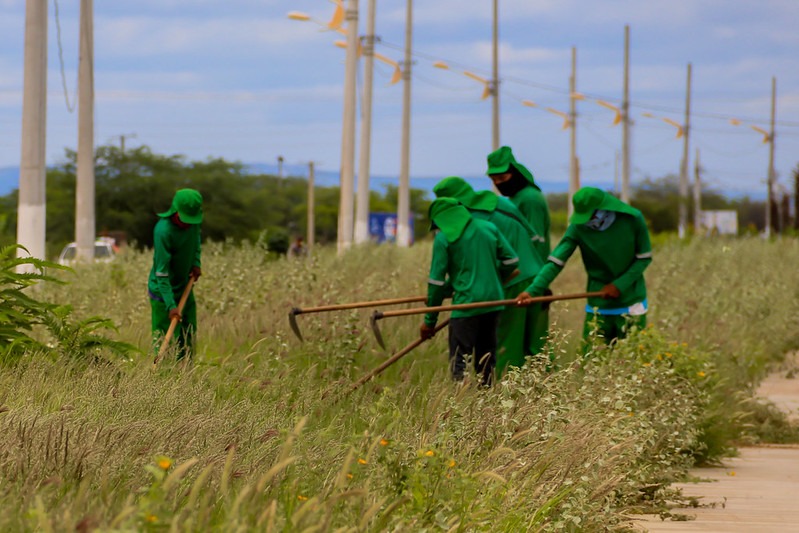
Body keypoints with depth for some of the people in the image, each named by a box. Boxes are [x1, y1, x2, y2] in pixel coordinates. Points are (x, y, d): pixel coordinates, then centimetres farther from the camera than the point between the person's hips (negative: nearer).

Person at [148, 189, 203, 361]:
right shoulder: (163, 231, -30)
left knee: (188, 338, 12)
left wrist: (196, 261, 5)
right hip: (163, 290, -8)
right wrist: (170, 306, -33)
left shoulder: (193, 221, -9)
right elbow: (161, 273, -30)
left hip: (185, 287, 8)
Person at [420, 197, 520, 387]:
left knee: (459, 363, -3)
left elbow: (437, 281, -5)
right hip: (493, 303, 6)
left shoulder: (443, 237, -5)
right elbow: (511, 260, 10)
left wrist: (430, 320, 1)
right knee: (486, 359, 16)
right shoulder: (489, 228, 9)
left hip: (466, 305, -6)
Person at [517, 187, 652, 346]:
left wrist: (619, 285, -15)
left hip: (631, 303, 0)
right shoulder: (579, 227, -13)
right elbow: (556, 261, -19)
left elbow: (644, 258, -4)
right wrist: (533, 290, -32)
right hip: (599, 304, 0)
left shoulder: (632, 219, -13)